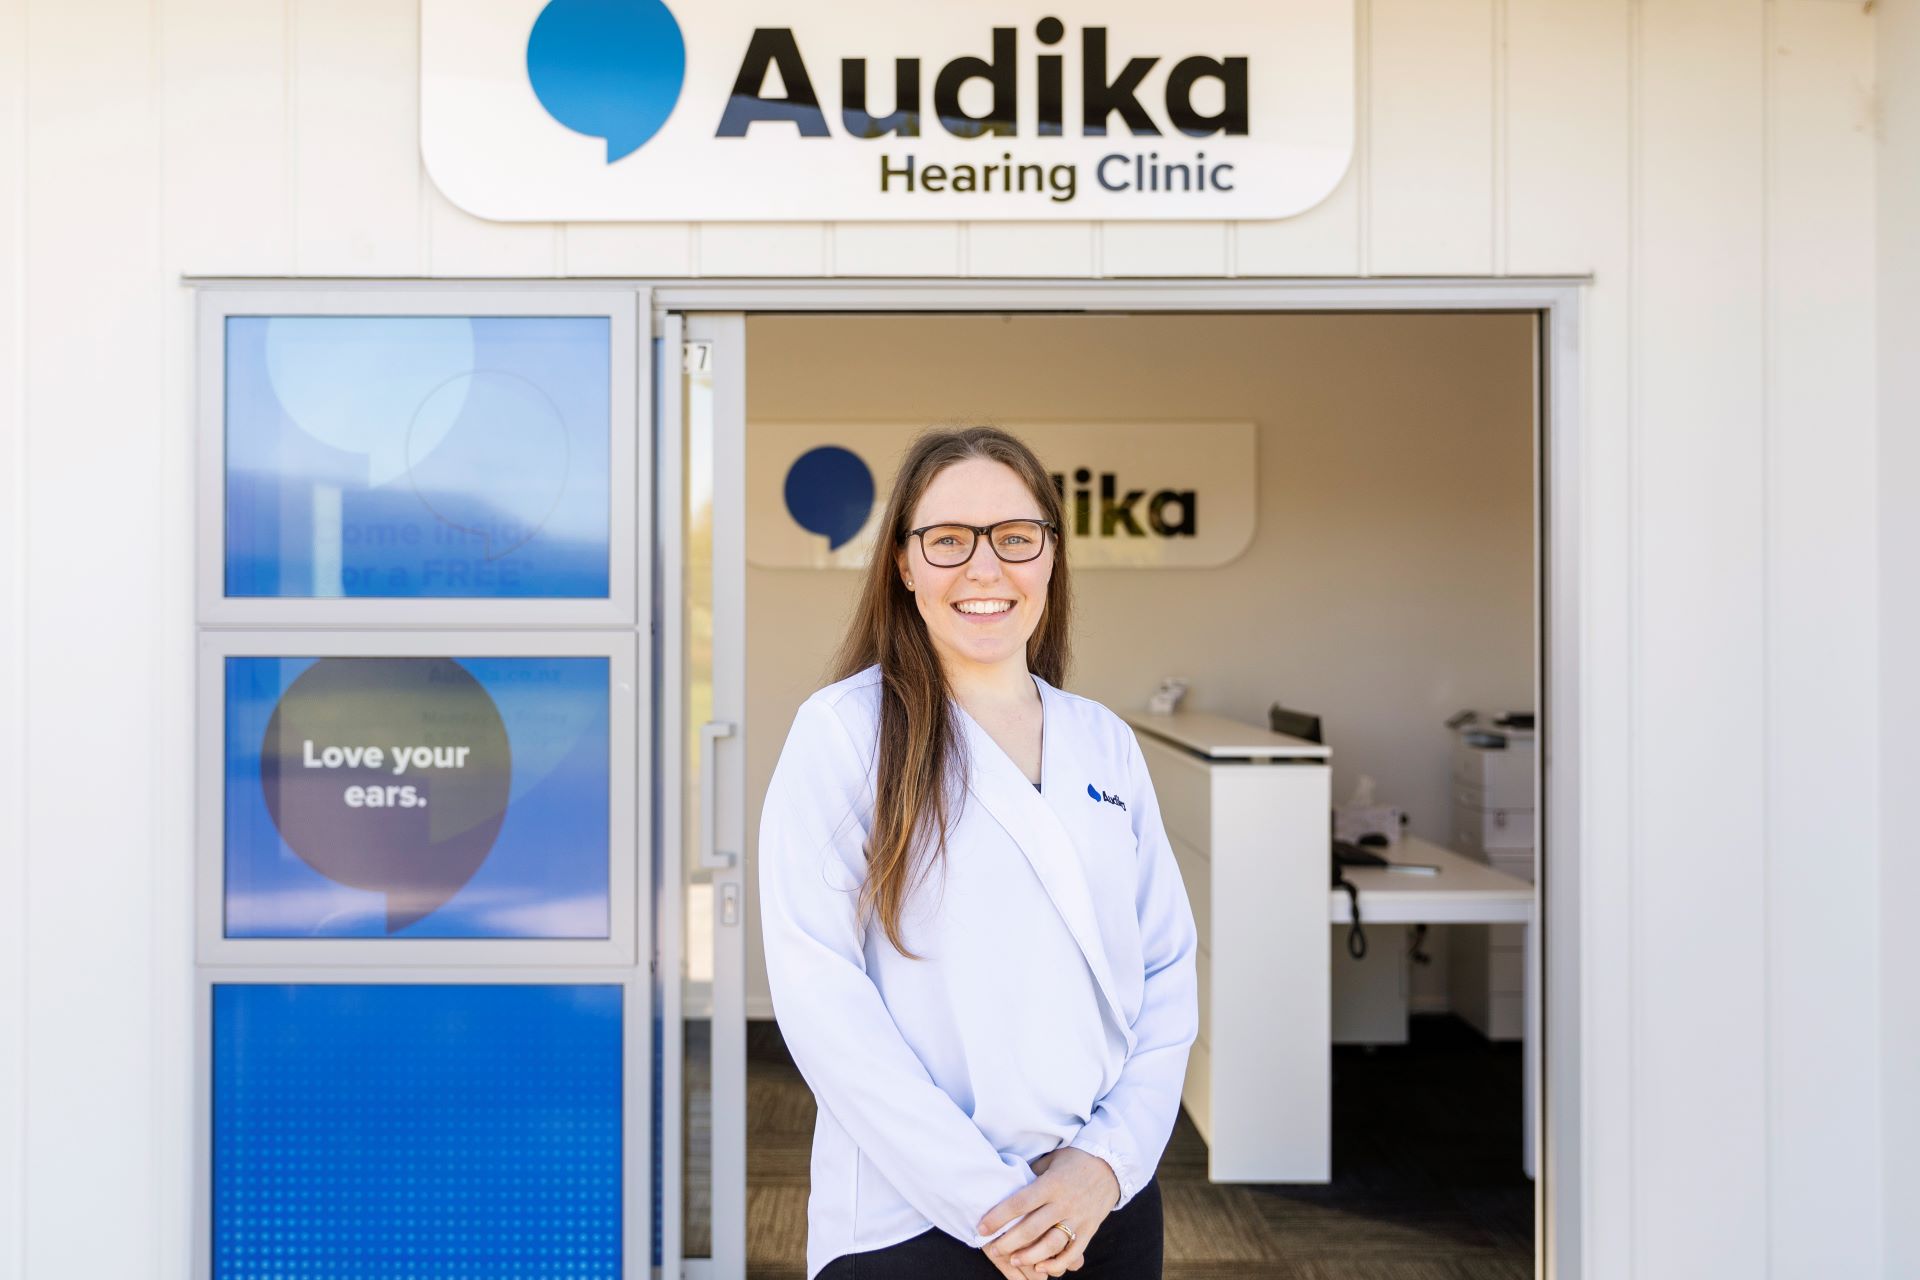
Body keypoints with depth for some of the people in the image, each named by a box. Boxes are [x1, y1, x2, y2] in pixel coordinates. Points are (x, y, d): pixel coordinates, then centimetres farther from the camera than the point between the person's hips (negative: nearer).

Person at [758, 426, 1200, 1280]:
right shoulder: (845, 730, -7)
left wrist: (1111, 1157, -8)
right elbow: (817, 992, -13)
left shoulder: (1105, 743, 6)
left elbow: (1167, 969, 5)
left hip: (1105, 1206, 4)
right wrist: (984, 1197, -15)